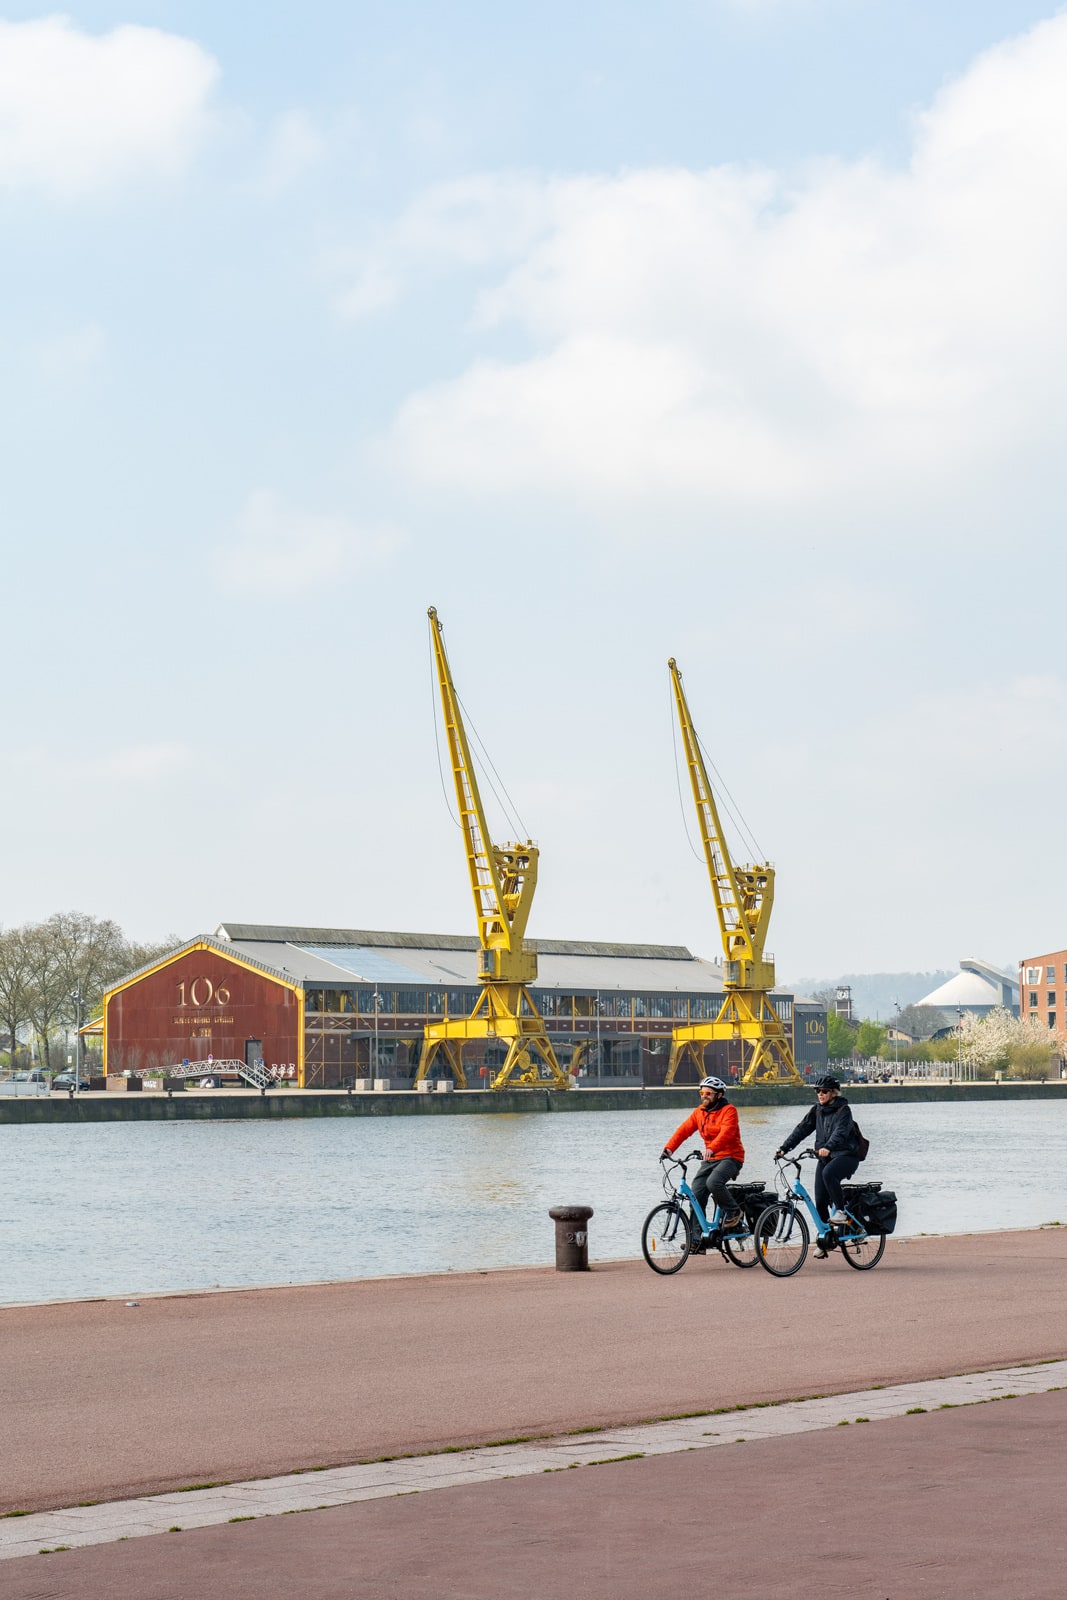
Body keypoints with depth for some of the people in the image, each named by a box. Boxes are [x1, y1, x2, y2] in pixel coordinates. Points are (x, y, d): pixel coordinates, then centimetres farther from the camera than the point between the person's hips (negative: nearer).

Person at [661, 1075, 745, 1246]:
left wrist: (712, 1148, -43)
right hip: (710, 1160, 7)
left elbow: (726, 1133, -27)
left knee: (713, 1182, -33)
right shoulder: (700, 1112, 10)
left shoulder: (728, 1111, -10)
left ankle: (733, 1211, -7)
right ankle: (698, 1239, 2)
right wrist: (669, 1148, -13)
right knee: (696, 1195, -3)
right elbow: (684, 1130, 2)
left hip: (730, 1157, -7)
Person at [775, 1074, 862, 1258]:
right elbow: (802, 1129, 6)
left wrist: (828, 1147, -44)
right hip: (825, 1157, 6)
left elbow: (840, 1131, -26)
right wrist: (784, 1148, -5)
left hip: (846, 1155, -6)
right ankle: (823, 1242, 11)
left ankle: (840, 1210, -23)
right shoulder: (817, 1110, 10)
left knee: (828, 1173, -38)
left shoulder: (843, 1110, -10)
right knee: (820, 1202, 0)